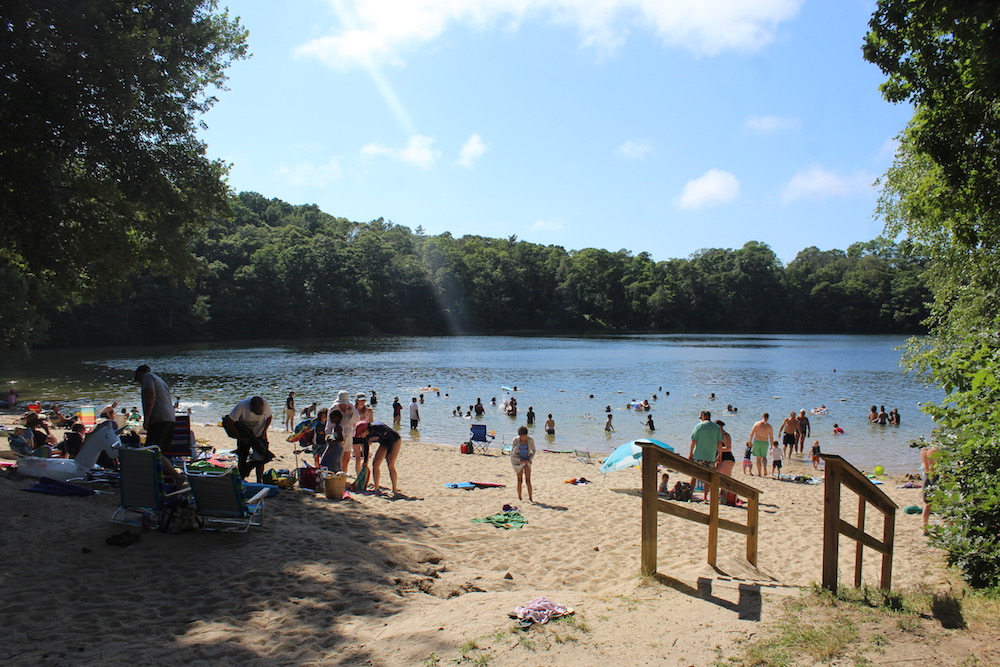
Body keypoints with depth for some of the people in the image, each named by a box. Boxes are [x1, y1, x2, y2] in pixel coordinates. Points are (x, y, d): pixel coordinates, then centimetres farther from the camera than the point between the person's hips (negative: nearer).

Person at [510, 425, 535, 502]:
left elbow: (533, 451, 4)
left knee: (528, 480, -8)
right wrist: (520, 460, -21)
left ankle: (530, 498, -5)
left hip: (527, 461, 1)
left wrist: (529, 459, -12)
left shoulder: (530, 440, -9)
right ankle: (519, 497, 14)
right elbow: (512, 453, -10)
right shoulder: (515, 440, -13)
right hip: (517, 461, -1)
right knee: (520, 480, 1)